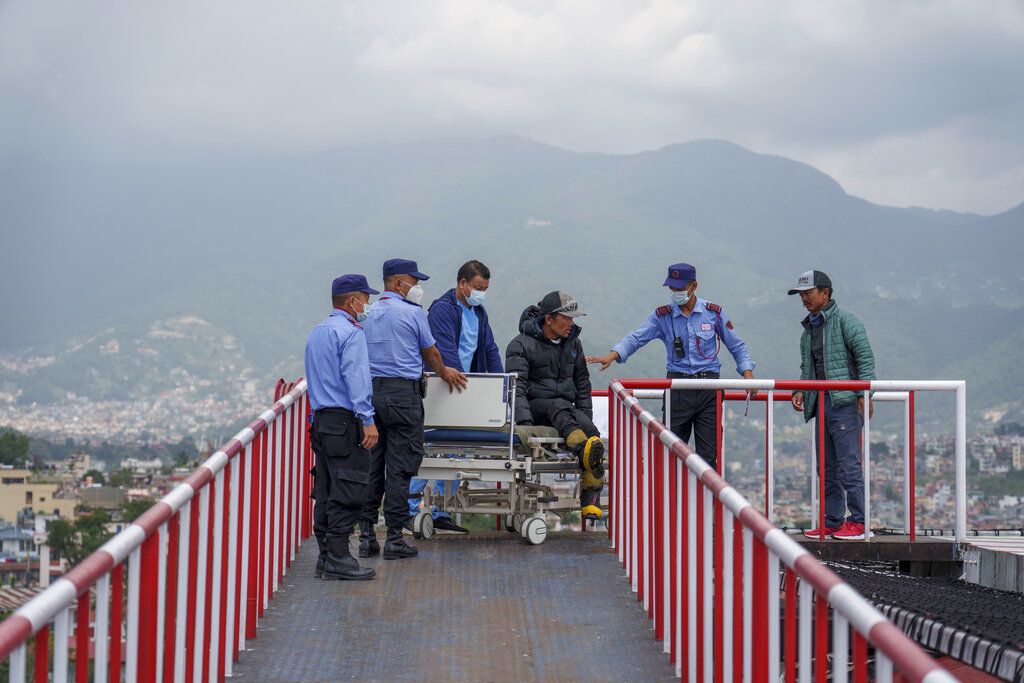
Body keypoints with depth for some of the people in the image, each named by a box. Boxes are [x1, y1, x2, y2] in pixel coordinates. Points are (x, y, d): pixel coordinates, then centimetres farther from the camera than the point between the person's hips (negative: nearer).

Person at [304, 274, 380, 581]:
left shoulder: (316, 333, 19)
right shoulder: (351, 332, -10)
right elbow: (355, 379, -17)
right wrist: (367, 421, -18)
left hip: (321, 418, 9)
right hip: (345, 422, -9)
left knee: (326, 492, 9)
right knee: (347, 491, -8)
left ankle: (326, 557, 11)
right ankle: (338, 558, -11)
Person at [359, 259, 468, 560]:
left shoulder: (369, 314, 14)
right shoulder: (412, 312, -4)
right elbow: (430, 353, 5)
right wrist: (444, 372, 28)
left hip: (370, 389, 6)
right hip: (402, 393, -6)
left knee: (370, 466, 8)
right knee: (399, 467, -3)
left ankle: (366, 536, 9)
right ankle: (394, 540, -2)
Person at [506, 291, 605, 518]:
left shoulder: (573, 343, 13)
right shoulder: (521, 345, -6)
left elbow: (582, 382, 23)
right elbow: (517, 386, -16)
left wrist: (585, 415, 12)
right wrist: (525, 420, -30)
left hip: (566, 408, 4)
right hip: (535, 407, -4)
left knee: (591, 431, -26)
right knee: (559, 406, -37)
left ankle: (591, 505, -33)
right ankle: (584, 450, -67)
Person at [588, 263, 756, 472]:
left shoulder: (714, 313, 4)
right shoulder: (662, 316, 4)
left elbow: (737, 346, 11)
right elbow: (636, 338, -6)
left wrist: (748, 375, -2)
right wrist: (612, 356, -24)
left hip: (708, 386, -1)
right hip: (677, 387, 1)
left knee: (708, 453, -2)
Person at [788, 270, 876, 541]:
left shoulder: (845, 321, -4)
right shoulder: (808, 329, 20)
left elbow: (865, 358, -9)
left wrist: (864, 393, -17)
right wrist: (801, 391, 10)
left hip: (845, 403, -8)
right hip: (820, 404, 8)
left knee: (848, 464, -10)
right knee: (827, 467, 9)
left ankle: (858, 521, -7)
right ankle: (832, 521, 14)